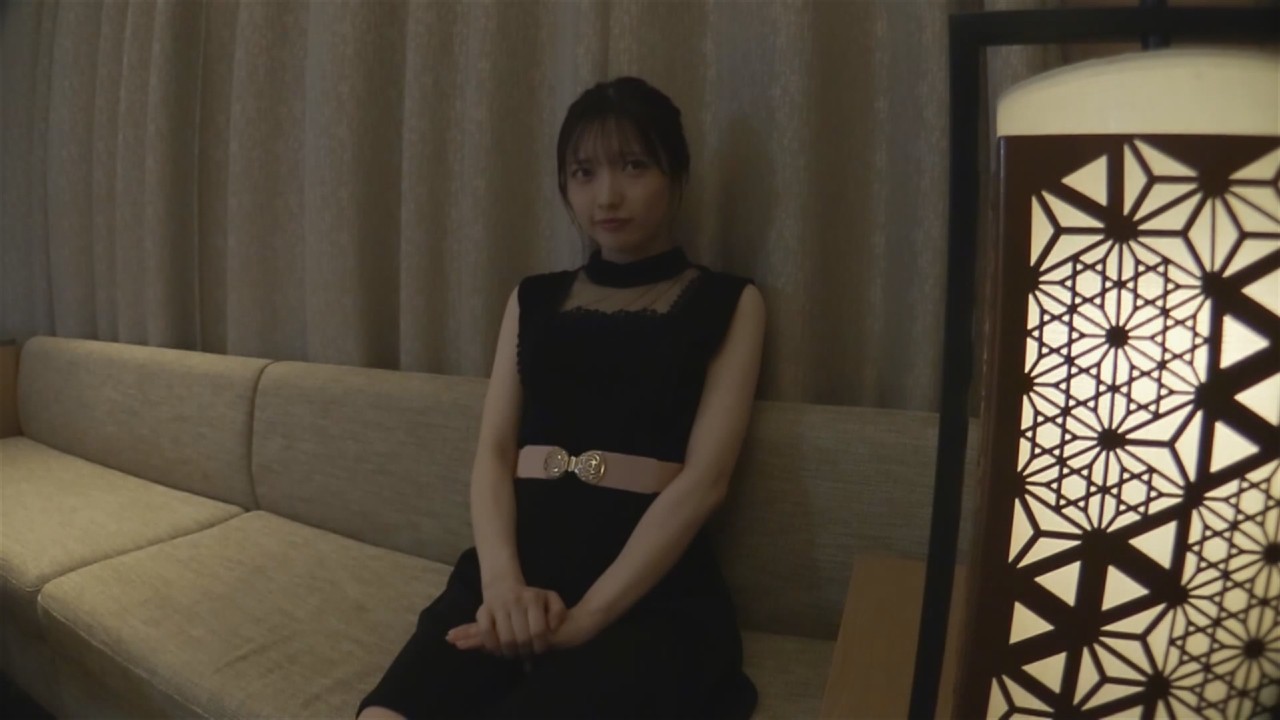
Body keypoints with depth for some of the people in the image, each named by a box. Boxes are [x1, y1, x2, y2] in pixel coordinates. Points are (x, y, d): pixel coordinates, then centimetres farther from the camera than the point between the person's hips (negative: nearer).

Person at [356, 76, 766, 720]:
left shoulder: (728, 302, 8)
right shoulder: (532, 299, 17)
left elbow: (705, 478, -4)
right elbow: (493, 455, 8)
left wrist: (585, 616, -14)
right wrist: (503, 580, -11)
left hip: (651, 589, -2)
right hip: (521, 563, 3)